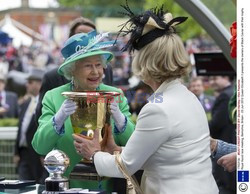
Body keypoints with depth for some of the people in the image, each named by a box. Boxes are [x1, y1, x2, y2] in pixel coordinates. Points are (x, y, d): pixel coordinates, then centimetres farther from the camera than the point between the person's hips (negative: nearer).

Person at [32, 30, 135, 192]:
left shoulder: (116, 96, 6)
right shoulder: (53, 98, 4)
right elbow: (40, 147, -3)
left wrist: (119, 118, -16)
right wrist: (59, 118, -18)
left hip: (109, 186, 1)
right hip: (66, 188, 0)